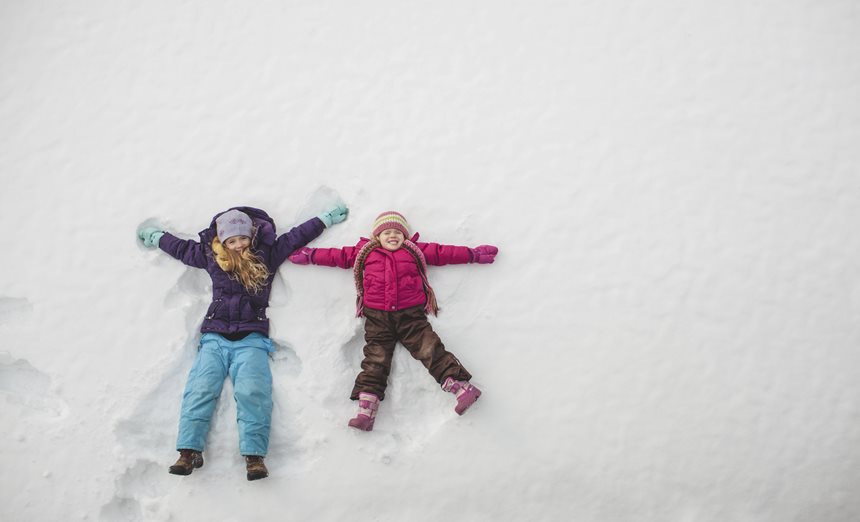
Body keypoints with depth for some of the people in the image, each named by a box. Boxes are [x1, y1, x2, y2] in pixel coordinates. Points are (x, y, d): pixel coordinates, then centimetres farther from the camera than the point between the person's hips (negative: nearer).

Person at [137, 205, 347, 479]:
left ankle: (254, 455, -26)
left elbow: (298, 235, 16)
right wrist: (155, 236, 43)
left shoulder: (266, 253, 12)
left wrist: (328, 217, 19)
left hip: (251, 338, -2)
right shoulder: (210, 256, 17)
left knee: (252, 392, -22)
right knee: (200, 389, -16)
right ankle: (189, 451, -18)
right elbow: (180, 247, 32)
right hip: (215, 337, 2)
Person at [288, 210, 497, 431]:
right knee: (376, 359, -5)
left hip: (410, 314, -1)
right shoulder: (365, 252, 16)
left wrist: (473, 254, 13)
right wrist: (308, 255, 21)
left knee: (430, 349, -10)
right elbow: (338, 255, 21)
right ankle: (366, 409, -11)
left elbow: (442, 252, 15)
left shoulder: (414, 251, 15)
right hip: (377, 317, 1)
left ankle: (461, 386, -13)